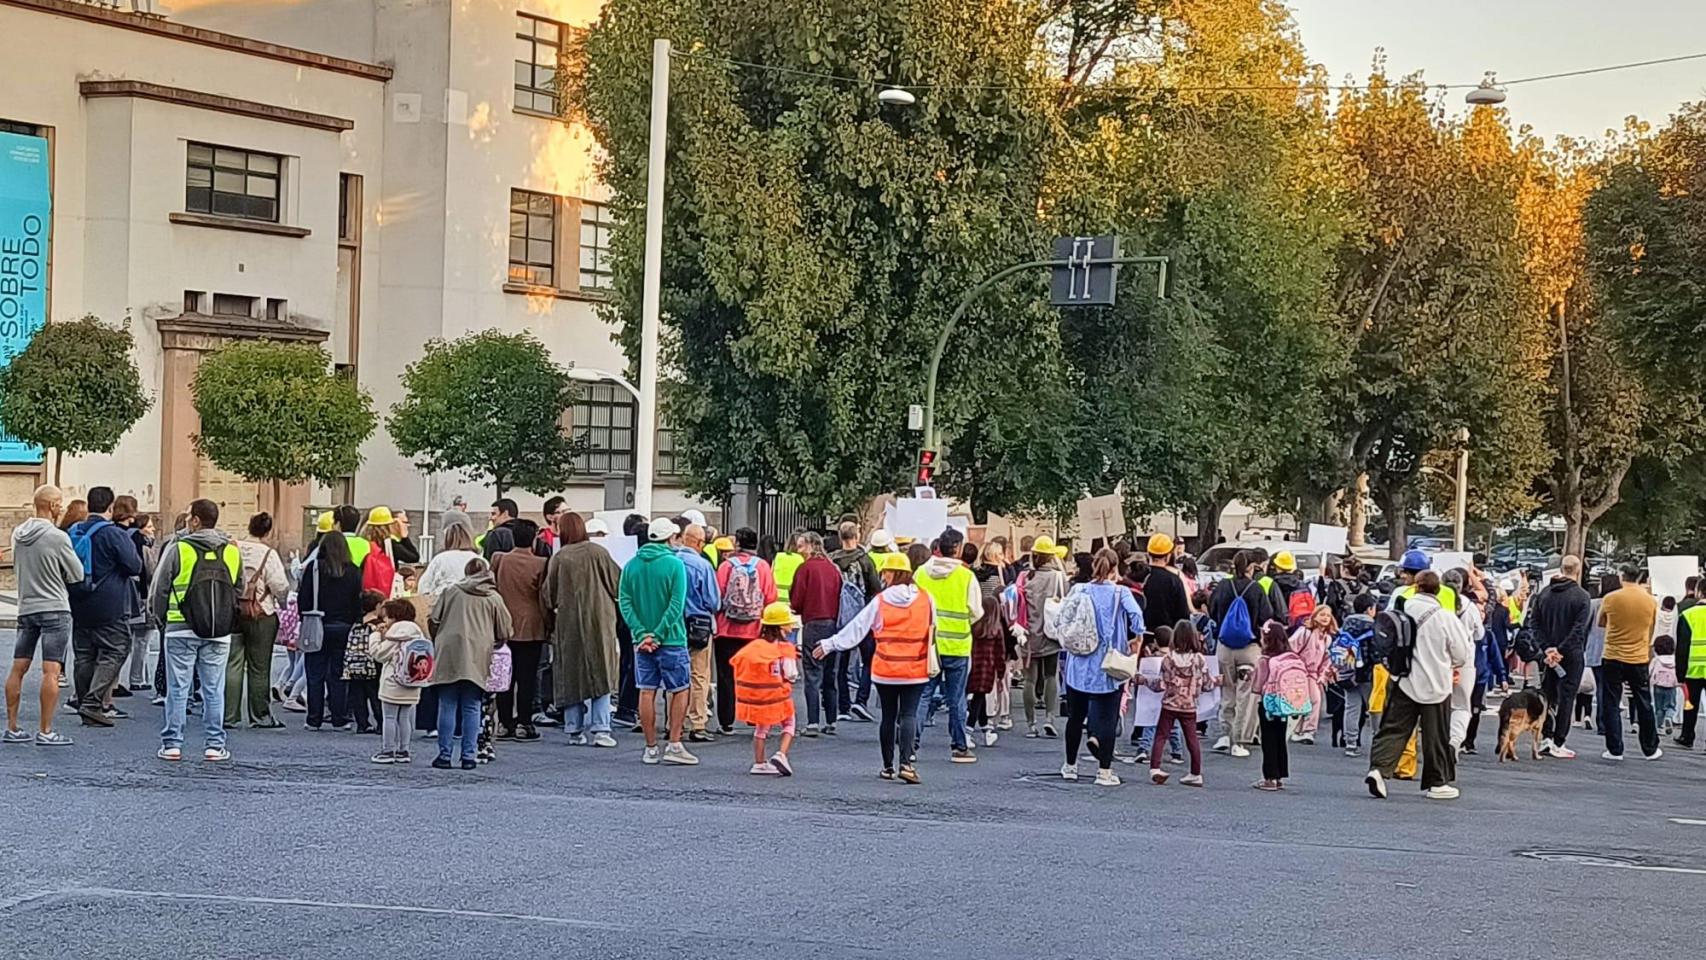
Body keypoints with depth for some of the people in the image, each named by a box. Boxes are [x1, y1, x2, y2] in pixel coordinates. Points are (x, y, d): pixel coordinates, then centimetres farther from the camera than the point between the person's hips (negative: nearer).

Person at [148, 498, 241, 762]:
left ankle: (172, 743, 5)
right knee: (214, 690, 6)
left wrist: (161, 617, 15)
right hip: (218, 632, 3)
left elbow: (159, 590, 0)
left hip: (181, 628, -2)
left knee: (178, 688, 3)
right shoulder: (232, 552, 5)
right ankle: (214, 745, 7)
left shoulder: (178, 549, -6)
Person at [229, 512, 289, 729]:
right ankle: (260, 716, 12)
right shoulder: (268, 554, -10)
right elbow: (281, 587, -11)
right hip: (262, 617, -3)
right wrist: (283, 601, 10)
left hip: (233, 613, 3)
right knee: (259, 667, 5)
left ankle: (228, 715, 4)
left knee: (232, 665, 5)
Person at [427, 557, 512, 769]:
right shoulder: (494, 598, 9)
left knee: (447, 706, 3)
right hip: (477, 658, 0)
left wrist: (437, 642, 23)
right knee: (471, 708, 4)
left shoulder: (450, 592, 10)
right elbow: (503, 634, 8)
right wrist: (494, 646, 29)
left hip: (449, 655, 0)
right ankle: (469, 756, 1)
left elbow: (433, 621, 6)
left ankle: (445, 754, 2)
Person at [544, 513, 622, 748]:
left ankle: (575, 730, 10)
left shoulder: (558, 558, -5)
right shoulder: (598, 552, -5)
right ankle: (600, 728, -3)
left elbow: (549, 596, 0)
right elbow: (617, 583, -1)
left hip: (568, 623, 0)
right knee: (601, 674, 5)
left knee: (571, 676, 9)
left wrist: (551, 624, 14)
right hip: (599, 622, 0)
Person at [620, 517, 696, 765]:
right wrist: (658, 635, -14)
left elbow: (624, 602, -3)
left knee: (647, 692, 7)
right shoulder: (675, 564, -9)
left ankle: (651, 748, 10)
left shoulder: (632, 565, 5)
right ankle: (674, 745, 2)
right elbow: (676, 605, -16)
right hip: (671, 640, -4)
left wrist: (641, 633, -8)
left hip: (642, 641, 4)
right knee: (679, 691, 7)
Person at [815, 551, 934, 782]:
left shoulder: (880, 601, -4)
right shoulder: (925, 599, -3)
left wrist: (829, 644, 11)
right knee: (909, 714, -2)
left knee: (888, 716, 11)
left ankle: (888, 766, 17)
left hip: (885, 670, 0)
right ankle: (906, 763, -19)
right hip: (915, 670, 0)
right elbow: (932, 631, 7)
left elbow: (856, 628, 1)